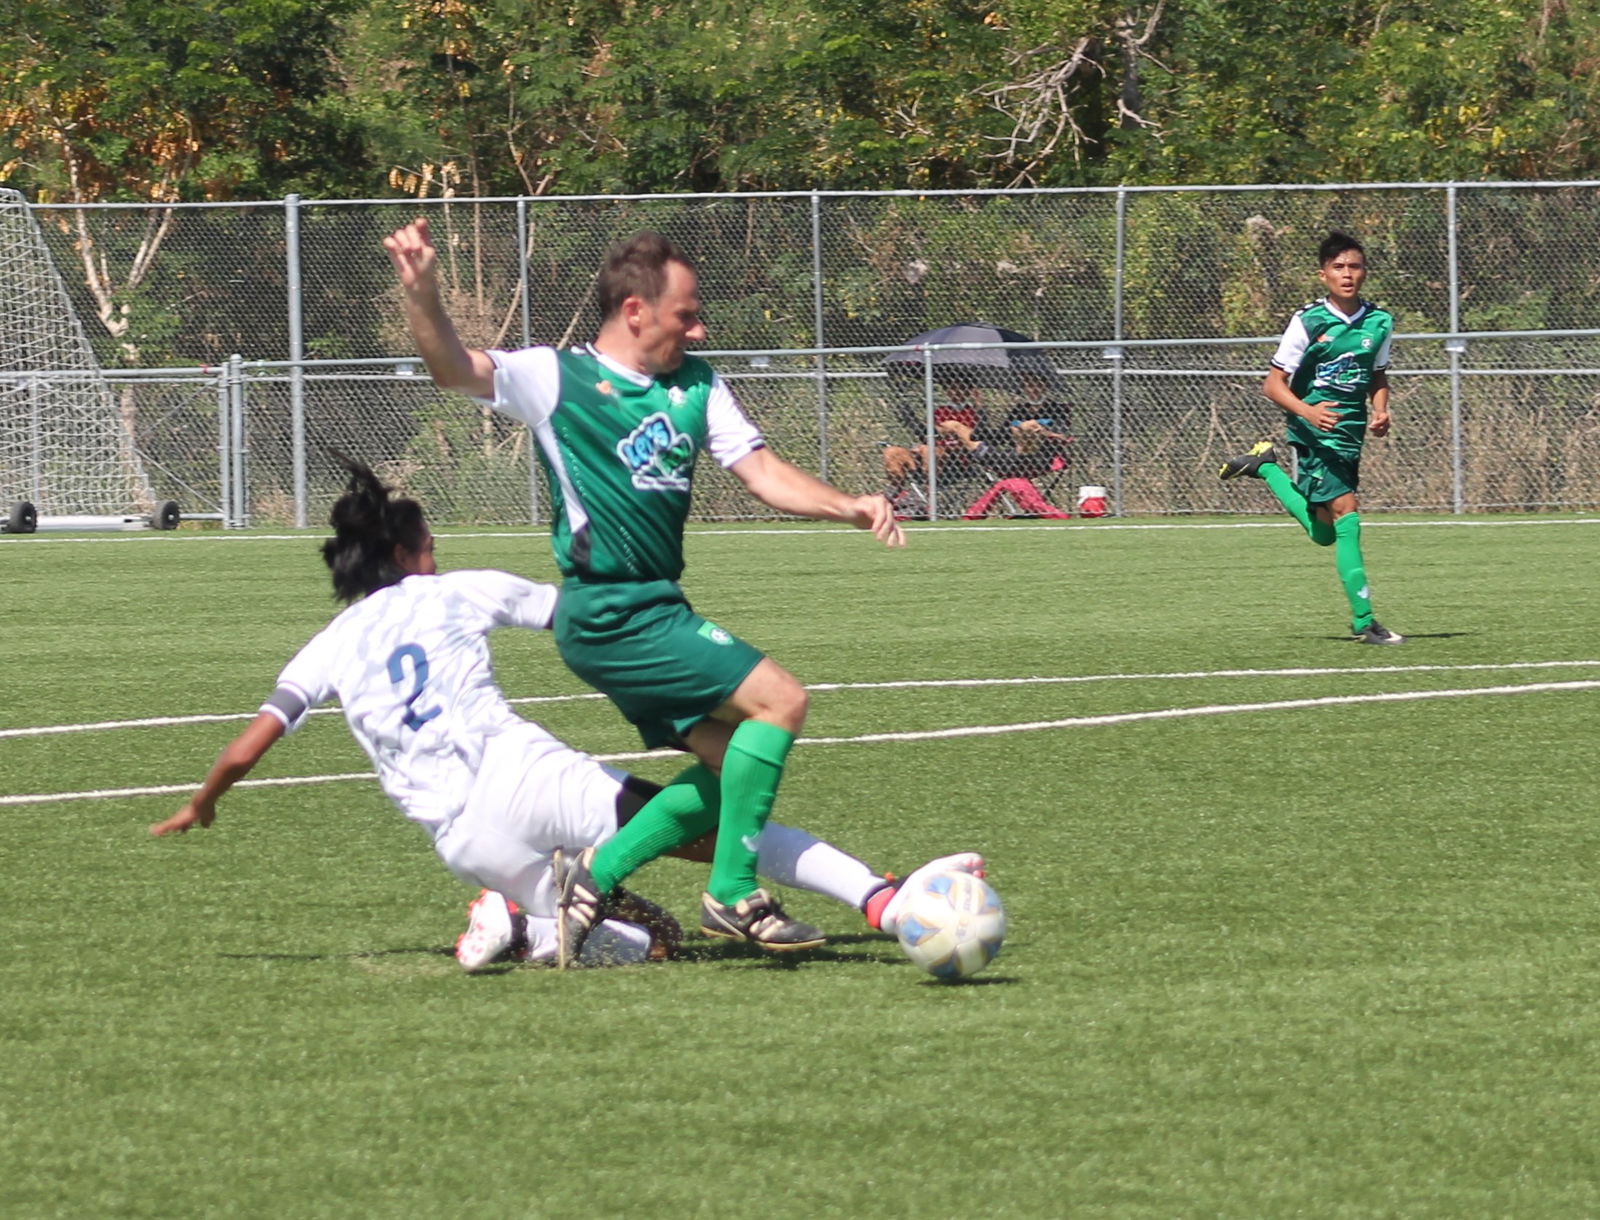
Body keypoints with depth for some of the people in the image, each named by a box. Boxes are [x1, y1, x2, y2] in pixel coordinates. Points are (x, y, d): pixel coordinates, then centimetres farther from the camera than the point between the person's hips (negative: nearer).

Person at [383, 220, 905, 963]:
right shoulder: (556, 379, -6)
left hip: (657, 611, 8)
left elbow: (762, 473, 8)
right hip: (610, 615, -8)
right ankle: (732, 894, -9)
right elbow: (453, 368, -18)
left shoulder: (697, 387, 12)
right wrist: (421, 293, -36)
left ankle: (596, 876, 17)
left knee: (734, 768, 9)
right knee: (779, 701, -14)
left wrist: (847, 507, -8)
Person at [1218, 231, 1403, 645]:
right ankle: (1364, 621, -18)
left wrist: (1380, 412, 0)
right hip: (1317, 436, -6)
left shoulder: (1379, 322, 5)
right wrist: (1307, 411, -26)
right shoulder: (1308, 322, -10)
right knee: (1346, 515, -18)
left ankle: (1265, 466, 34)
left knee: (1325, 533, 14)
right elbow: (1273, 384, -8)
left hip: (1351, 434, 6)